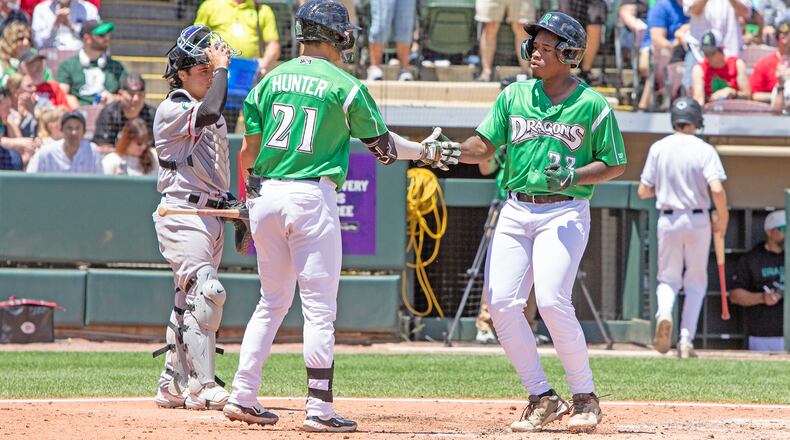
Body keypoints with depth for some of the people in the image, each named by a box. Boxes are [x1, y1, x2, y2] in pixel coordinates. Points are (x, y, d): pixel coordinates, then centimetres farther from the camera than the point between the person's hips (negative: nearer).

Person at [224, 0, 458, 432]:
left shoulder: (271, 80, 8)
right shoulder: (345, 86, -4)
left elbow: (249, 150, 8)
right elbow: (381, 144, 6)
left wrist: (248, 198, 22)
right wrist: (425, 151, 22)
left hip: (266, 195, 5)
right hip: (312, 198, -5)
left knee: (272, 300, 17)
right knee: (319, 307, -2)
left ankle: (242, 396, 12)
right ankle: (319, 409, -5)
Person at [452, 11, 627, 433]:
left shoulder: (593, 105, -3)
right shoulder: (514, 96, 8)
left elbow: (616, 164, 2)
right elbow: (484, 146, 7)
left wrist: (574, 177, -16)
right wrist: (451, 151, -15)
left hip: (564, 213, -5)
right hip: (515, 211, 5)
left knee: (551, 301, -20)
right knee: (501, 302, -6)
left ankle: (585, 398, -4)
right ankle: (542, 398, 6)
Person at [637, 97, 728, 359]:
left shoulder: (658, 149, -2)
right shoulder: (705, 150, -8)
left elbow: (643, 192, 1)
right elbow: (717, 189, -19)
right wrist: (723, 219, -4)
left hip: (668, 221, 1)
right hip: (697, 220, -1)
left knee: (668, 278, 13)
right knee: (696, 282, 12)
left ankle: (664, 313, -20)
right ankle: (686, 340, 2)